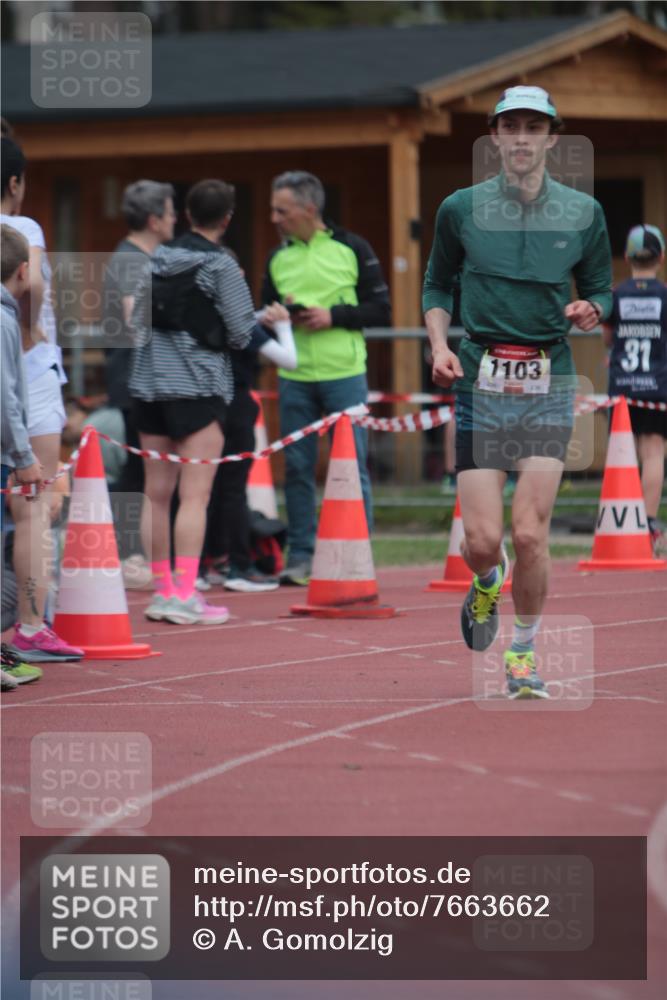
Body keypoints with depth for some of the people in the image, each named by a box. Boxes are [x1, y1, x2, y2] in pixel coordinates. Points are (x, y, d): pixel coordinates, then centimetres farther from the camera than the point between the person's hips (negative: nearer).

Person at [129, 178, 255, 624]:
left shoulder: (157, 259, 8)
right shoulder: (221, 266, -9)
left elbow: (139, 319, 14)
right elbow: (241, 332, -8)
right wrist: (266, 319, 11)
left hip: (149, 382, 6)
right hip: (198, 386, -6)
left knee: (157, 493, 9)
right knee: (195, 494, -6)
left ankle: (162, 591, 14)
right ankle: (184, 596, -11)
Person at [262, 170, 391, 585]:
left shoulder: (352, 249, 0)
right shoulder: (278, 258, 12)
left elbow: (381, 310, -1)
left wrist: (333, 316, -13)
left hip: (344, 375, -4)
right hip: (294, 377, 4)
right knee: (297, 468, 4)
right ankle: (301, 556, 10)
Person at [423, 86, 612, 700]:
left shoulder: (583, 213, 5)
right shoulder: (462, 209, 5)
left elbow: (601, 289, 15)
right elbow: (436, 286, 16)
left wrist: (590, 312, -8)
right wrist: (439, 344, -1)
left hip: (549, 383, 0)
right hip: (480, 381, 0)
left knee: (530, 534, -9)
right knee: (482, 539, -7)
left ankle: (524, 653, 12)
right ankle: (488, 583, 31)